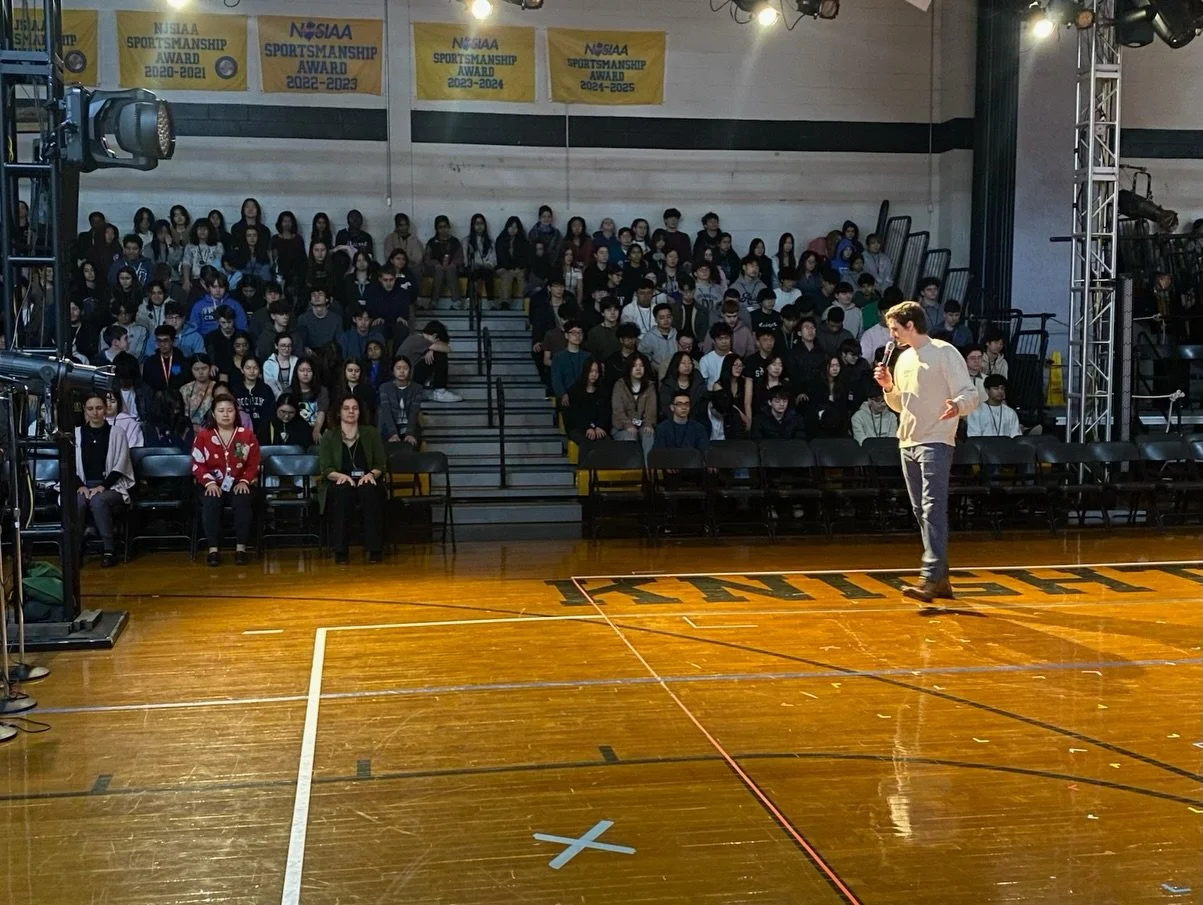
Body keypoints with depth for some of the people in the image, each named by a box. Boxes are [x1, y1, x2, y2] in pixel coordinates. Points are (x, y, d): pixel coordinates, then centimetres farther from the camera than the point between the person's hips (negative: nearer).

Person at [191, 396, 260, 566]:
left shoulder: (247, 435, 6)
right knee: (210, 503, -33)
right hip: (213, 485, 0)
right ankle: (213, 549, -30)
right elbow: (197, 465, 1)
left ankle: (240, 548, -28)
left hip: (239, 484, 0)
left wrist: (244, 482, -10)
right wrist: (209, 482, -14)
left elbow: (253, 464, 6)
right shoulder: (203, 435, 5)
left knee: (243, 502, -33)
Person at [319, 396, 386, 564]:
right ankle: (340, 550, -36)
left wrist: (371, 474, -15)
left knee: (368, 490, -36)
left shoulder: (371, 433, 12)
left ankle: (375, 549, -36)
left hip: (366, 483, 1)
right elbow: (325, 469, 1)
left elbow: (381, 464, 8)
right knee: (343, 490, -37)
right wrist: (341, 476, -21)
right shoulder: (329, 437, 9)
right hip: (338, 485, -1)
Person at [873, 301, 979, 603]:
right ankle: (941, 579, 14)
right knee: (922, 513, 8)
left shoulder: (945, 353, -5)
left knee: (933, 510, -16)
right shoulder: (903, 359, 17)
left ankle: (931, 579, -22)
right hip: (908, 443, 8)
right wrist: (889, 387, 6)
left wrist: (958, 405, -32)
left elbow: (970, 395, -10)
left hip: (936, 442, -8)